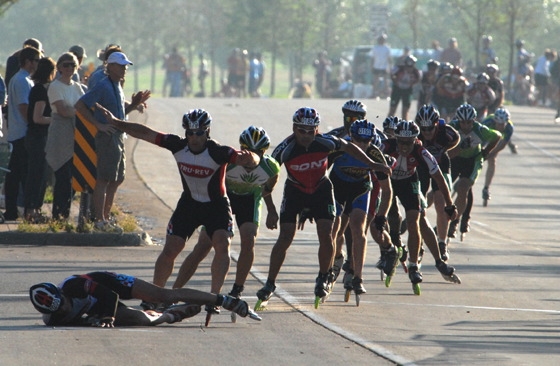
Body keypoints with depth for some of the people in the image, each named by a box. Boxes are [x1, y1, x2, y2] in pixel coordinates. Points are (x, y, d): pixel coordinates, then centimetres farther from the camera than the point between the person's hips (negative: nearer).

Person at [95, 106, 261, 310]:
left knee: (222, 246, -24)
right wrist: (115, 123, -7)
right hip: (189, 203, 3)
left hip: (216, 206, -3)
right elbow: (146, 134, -8)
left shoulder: (218, 153, -27)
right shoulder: (178, 146, -16)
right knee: (170, 250, -2)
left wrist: (250, 158, -60)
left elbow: (254, 161, -36)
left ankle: (215, 295, -18)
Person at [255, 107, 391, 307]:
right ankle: (270, 284, 0)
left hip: (321, 189, 1)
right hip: (295, 191, -1)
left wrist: (372, 164, 6)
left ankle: (324, 277, 13)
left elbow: (348, 147, -3)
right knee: (285, 238, -10)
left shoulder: (325, 142, -23)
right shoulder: (285, 149, -27)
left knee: (326, 236, -11)